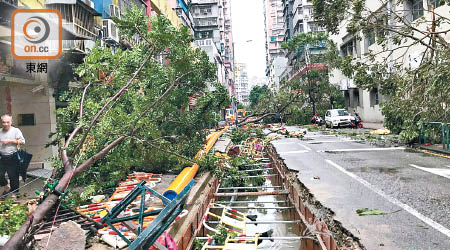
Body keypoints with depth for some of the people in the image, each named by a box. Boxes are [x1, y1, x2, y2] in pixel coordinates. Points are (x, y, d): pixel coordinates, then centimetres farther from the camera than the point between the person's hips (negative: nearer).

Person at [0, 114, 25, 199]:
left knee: (13, 176, 3)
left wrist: (9, 141, -14)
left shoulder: (16, 130, -2)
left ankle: (14, 193, 17)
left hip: (12, 158, -4)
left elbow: (22, 141, -10)